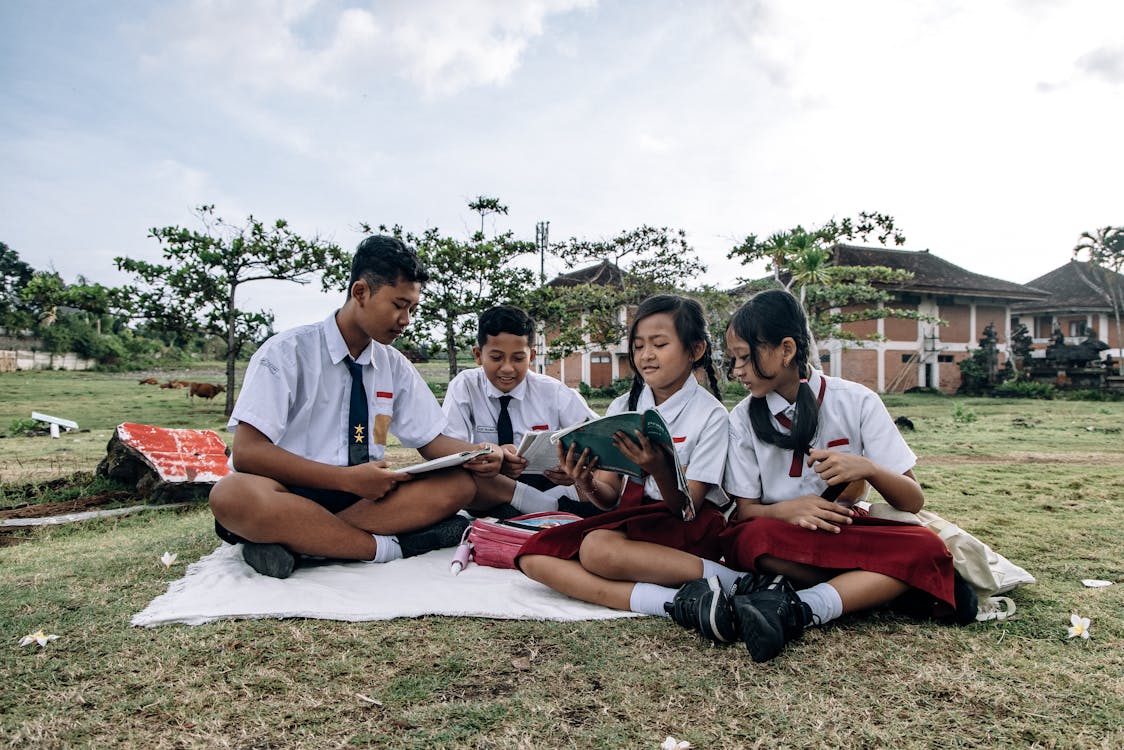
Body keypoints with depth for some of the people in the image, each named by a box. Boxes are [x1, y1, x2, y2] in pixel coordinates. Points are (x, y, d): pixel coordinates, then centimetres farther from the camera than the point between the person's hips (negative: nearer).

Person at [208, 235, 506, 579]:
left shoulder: (395, 366, 10)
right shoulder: (287, 352, -7)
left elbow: (432, 441, 10)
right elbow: (247, 453, -16)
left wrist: (476, 455, -13)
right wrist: (349, 479, -23)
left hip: (365, 496, 6)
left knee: (462, 481, -18)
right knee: (232, 495, -37)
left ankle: (291, 541, -24)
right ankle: (388, 545, -28)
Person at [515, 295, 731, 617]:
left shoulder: (710, 414, -5)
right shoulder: (622, 407, 8)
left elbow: (687, 508, -10)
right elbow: (611, 497, 4)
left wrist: (660, 470, -30)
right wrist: (587, 486, -19)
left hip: (687, 526, -6)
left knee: (599, 548, -36)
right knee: (534, 556, -20)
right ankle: (669, 600, -30)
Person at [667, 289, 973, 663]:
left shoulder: (857, 401, -4)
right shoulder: (744, 418, -2)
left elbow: (913, 500, -5)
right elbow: (745, 509, -3)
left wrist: (867, 468, -26)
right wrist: (788, 509, -24)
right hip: (781, 535, -1)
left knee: (925, 546, -31)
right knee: (753, 537, -35)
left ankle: (794, 611, -35)